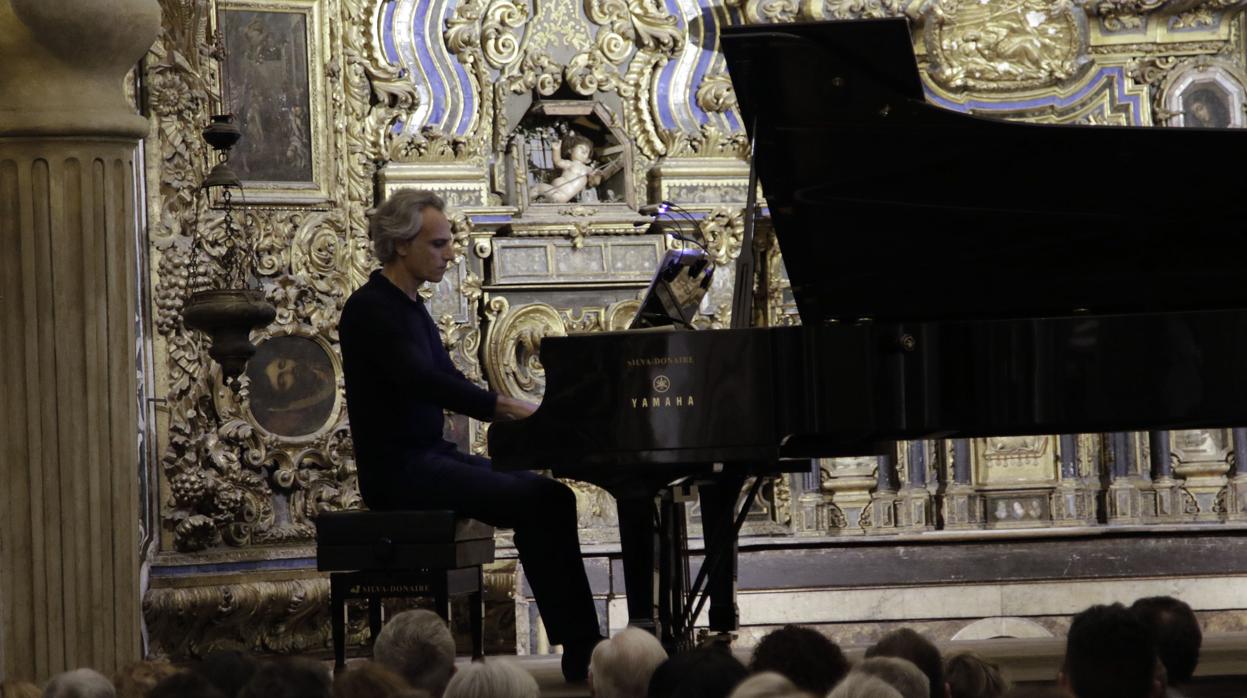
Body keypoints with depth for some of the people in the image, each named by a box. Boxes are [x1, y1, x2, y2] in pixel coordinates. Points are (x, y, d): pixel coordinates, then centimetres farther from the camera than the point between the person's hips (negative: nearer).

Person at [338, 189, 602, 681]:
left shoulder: (409, 308, 17)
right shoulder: (371, 309, -14)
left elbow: (449, 382, 20)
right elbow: (422, 381, -27)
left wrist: (524, 415, 5)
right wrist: (508, 408, -32)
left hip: (432, 456, 10)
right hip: (398, 470, -10)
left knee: (550, 499, -2)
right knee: (538, 503, -21)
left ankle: (581, 649, -8)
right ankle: (580, 653, -19)